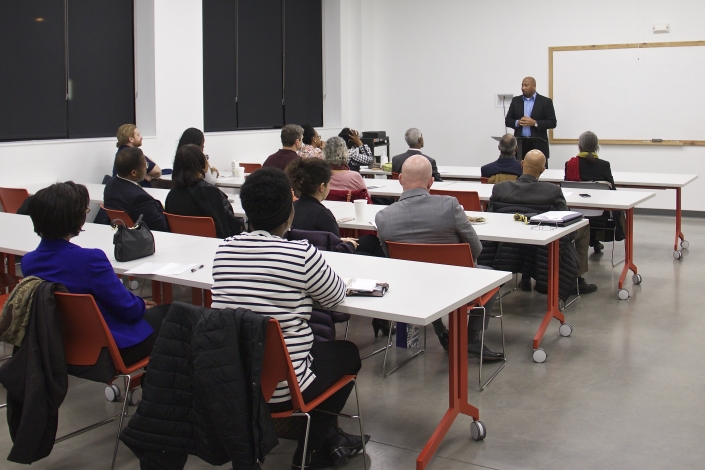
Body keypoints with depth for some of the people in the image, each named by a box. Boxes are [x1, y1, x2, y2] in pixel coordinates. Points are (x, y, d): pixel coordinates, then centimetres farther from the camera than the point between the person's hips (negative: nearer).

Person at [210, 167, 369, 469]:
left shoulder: (223, 250, -3)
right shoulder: (302, 254, -19)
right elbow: (336, 297, -1)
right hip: (280, 389, -6)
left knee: (317, 341, 31)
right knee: (347, 353, 24)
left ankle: (327, 437, 42)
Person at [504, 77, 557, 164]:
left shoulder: (546, 101, 2)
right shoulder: (515, 100, 11)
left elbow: (552, 123, -2)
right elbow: (507, 121, 11)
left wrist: (535, 123, -15)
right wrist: (518, 122, -10)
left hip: (538, 144, -2)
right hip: (520, 144, 2)